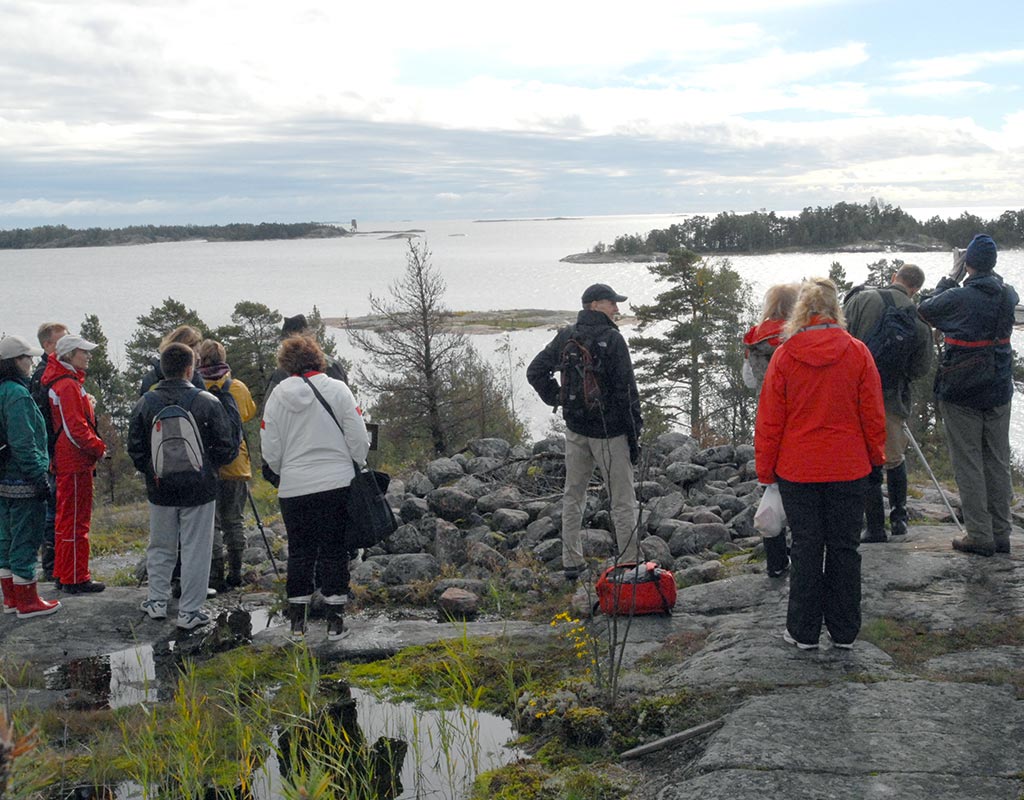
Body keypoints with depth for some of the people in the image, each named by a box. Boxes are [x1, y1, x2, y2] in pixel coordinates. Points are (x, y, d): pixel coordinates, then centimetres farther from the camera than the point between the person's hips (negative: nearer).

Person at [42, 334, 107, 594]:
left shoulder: (65, 381, 16)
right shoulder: (68, 385, -17)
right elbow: (76, 426, -22)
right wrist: (99, 448, -13)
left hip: (65, 461, 11)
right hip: (76, 463, -11)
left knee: (66, 518, 17)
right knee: (76, 520, -4)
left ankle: (64, 573, 26)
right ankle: (76, 579, 1)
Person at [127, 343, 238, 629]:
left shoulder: (145, 403, -3)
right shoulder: (207, 402, -9)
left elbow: (135, 449, 2)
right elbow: (227, 447, -6)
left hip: (160, 489, 3)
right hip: (199, 489, -3)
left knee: (160, 547, 19)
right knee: (196, 551, 5)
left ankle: (157, 602, 26)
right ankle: (190, 611, 8)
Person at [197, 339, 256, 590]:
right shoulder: (238, 387, 1)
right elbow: (250, 413, 19)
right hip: (236, 465, 3)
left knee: (210, 522, 2)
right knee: (233, 520, 15)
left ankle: (216, 577, -1)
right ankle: (235, 573, 19)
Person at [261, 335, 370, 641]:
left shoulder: (278, 395, -2)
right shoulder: (337, 389, -5)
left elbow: (270, 451, 1)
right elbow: (359, 440, -5)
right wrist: (354, 466, 13)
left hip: (294, 489, 1)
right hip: (337, 485, -1)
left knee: (299, 552, 12)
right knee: (334, 550, 8)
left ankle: (297, 621, 16)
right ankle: (335, 620, 11)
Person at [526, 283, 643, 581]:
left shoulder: (566, 337, 5)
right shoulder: (612, 339, -13)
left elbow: (535, 371, 10)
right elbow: (626, 390, -14)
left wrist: (556, 400, 13)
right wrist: (634, 432, -8)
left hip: (575, 429, 6)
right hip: (610, 431, -6)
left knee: (573, 495, 15)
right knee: (623, 500, 1)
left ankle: (572, 562, 19)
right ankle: (630, 563, 2)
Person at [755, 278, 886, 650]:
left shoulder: (784, 355, -8)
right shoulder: (857, 352, -6)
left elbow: (770, 419, -4)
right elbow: (873, 414, 0)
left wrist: (765, 467, 6)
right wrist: (876, 456, 14)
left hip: (797, 469, 0)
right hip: (848, 467, 1)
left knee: (805, 549, 8)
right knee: (844, 548, 10)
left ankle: (804, 631, 16)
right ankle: (844, 631, 18)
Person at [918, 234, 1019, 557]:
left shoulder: (958, 298, -17)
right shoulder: (1006, 295, 0)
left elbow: (925, 310, 3)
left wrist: (951, 278, 9)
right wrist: (986, 274, 21)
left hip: (961, 394, -5)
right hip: (999, 392, 5)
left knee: (968, 464, 2)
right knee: (998, 462, 12)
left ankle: (979, 536, 3)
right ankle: (1001, 534, 17)